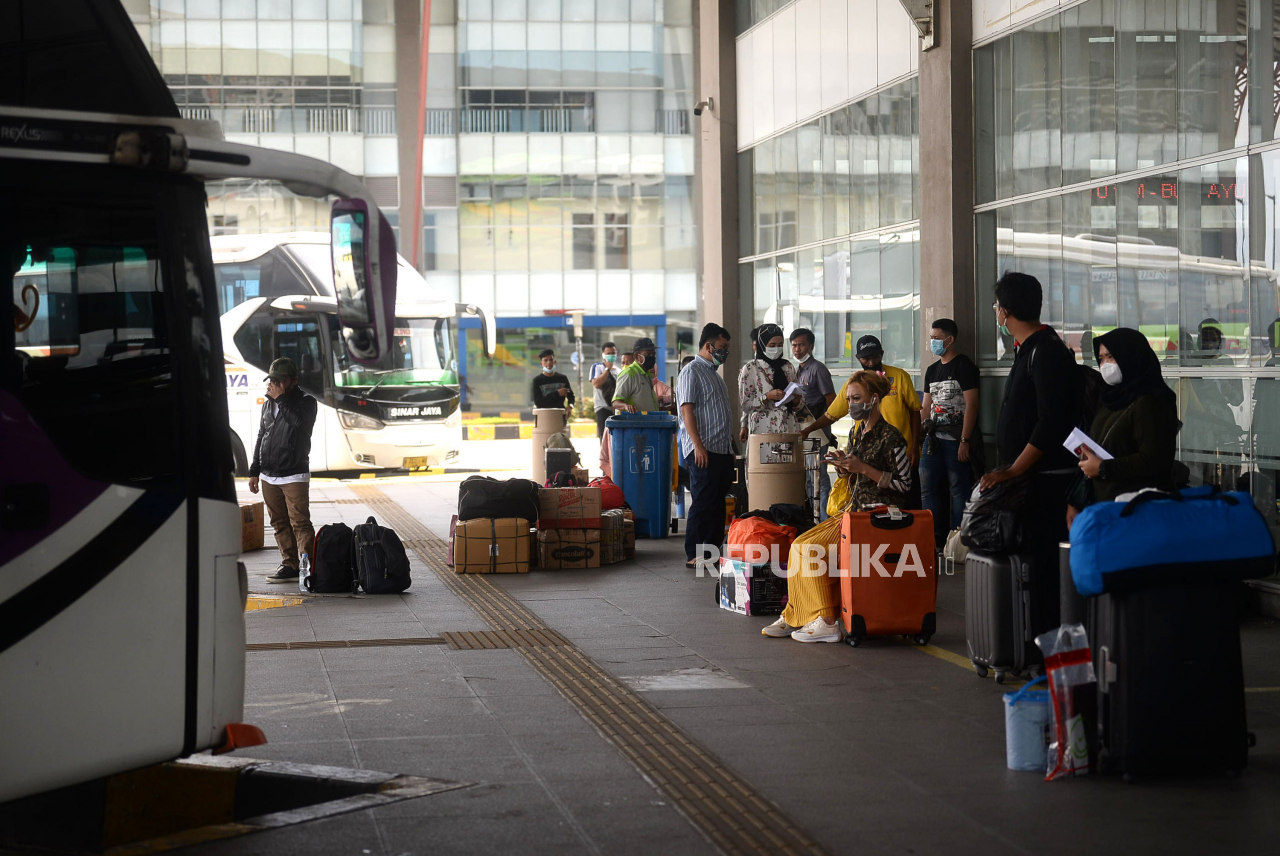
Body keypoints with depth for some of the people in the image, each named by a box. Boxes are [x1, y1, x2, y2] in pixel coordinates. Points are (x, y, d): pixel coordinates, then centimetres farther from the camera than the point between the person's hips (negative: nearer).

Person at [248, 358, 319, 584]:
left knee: (299, 523, -11)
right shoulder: (268, 404, 16)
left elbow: (299, 421, -24)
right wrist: (254, 471, 20)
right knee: (280, 523, 7)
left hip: (294, 476, -6)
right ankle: (290, 565, 13)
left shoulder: (306, 402, -2)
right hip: (268, 477, 6)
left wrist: (280, 397, -17)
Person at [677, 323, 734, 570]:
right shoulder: (692, 372, -6)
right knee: (702, 503, -9)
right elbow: (687, 410, -15)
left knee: (718, 503, 9)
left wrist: (731, 447, 22)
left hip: (723, 450, 9)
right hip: (703, 451, -9)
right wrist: (698, 445, -22)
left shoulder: (715, 374, 22)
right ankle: (694, 555, -6)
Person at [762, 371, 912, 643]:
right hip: (854, 509, 9)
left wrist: (863, 468, -18)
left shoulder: (890, 437, -12)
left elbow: (904, 484, -14)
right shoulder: (856, 433, 14)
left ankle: (827, 623, -17)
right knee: (802, 546, -5)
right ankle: (794, 618, -2)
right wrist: (843, 465, 0)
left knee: (813, 548, -20)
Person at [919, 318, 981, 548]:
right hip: (934, 439, 8)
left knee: (959, 490, -5)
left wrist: (965, 441, -18)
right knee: (928, 490, 7)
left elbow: (971, 404, -12)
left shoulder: (964, 366, -6)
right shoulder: (932, 370, 18)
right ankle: (936, 540, 13)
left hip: (956, 440, -8)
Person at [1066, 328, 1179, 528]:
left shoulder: (1150, 404, -9)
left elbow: (1154, 460, -19)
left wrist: (1103, 468, -12)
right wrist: (1075, 503, 16)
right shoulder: (1112, 400, 19)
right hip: (1103, 507, 8)